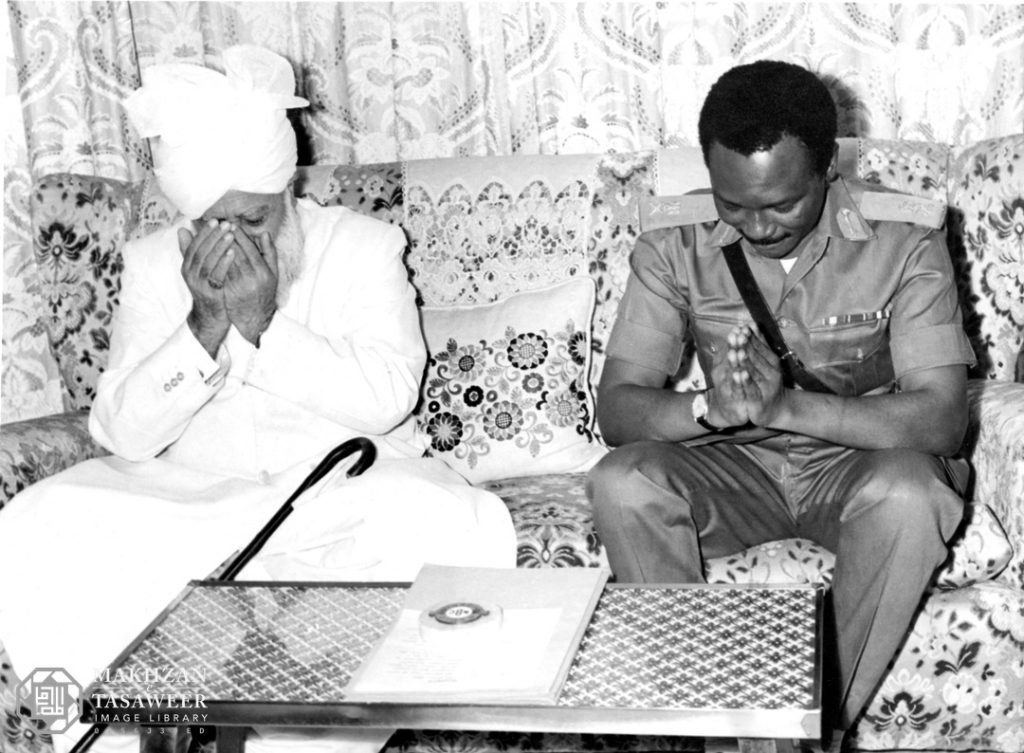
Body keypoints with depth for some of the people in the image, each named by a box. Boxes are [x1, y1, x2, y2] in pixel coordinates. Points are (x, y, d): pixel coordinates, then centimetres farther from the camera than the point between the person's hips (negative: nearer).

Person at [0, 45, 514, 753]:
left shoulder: (364, 244, -2)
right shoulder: (151, 263, 3)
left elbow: (389, 396, -15)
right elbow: (123, 434, -5)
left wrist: (263, 325, -22)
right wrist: (206, 326, -19)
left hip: (350, 488, -1)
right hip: (185, 499, 2)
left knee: (458, 526, -32)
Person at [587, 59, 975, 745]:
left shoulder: (904, 242, -14)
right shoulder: (675, 247, -9)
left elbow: (943, 418, -22)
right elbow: (616, 407, -12)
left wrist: (786, 406, -36)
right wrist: (710, 407, -35)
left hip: (860, 459, -1)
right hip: (733, 465, 2)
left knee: (909, 494, -35)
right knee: (622, 483, -28)